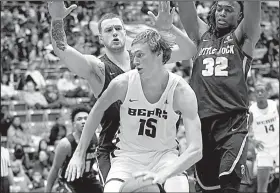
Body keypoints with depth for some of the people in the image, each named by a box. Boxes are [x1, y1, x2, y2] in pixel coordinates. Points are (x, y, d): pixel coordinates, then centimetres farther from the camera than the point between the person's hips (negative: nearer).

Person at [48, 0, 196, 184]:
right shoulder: (97, 67, -5)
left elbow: (189, 50, -3)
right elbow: (62, 50, -21)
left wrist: (169, 29, -22)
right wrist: (57, 20, -39)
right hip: (112, 151, -3)